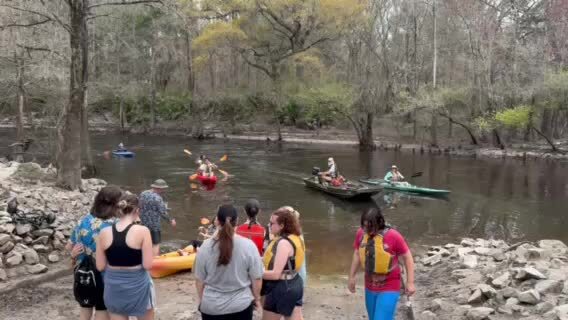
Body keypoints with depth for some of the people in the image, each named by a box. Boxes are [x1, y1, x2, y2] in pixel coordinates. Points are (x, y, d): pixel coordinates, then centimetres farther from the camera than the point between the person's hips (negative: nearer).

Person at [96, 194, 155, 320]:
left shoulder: (104, 233, -6)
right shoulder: (142, 231, -17)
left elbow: (100, 267, -1)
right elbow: (147, 265, -17)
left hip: (113, 287, 3)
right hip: (138, 286, -3)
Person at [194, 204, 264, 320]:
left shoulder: (205, 246, -11)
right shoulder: (248, 245, -14)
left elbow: (199, 280, -2)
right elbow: (256, 278, -7)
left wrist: (201, 300, 15)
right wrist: (256, 298, 11)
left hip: (211, 306, 1)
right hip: (241, 305, -1)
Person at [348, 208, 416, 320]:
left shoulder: (393, 236, -20)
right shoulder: (361, 233, -8)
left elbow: (407, 257, -10)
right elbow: (357, 254, 8)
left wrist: (410, 282, -10)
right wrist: (352, 276, 12)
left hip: (389, 289, -5)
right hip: (370, 287, 5)